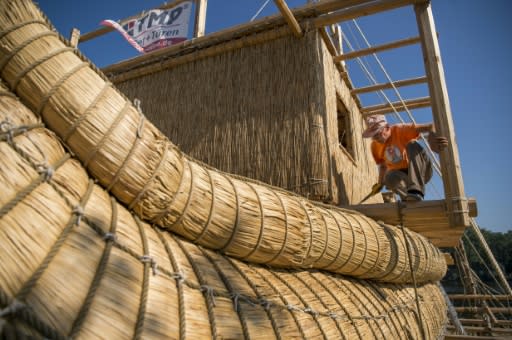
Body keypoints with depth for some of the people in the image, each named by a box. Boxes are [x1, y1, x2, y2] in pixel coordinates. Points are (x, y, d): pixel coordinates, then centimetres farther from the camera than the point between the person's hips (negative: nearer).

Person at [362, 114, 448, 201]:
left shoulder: (400, 130, -14)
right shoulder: (375, 146, 1)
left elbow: (431, 126, -25)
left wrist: (432, 139, -48)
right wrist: (380, 183, 0)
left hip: (420, 171, -3)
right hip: (401, 175, 3)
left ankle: (416, 191, -44)